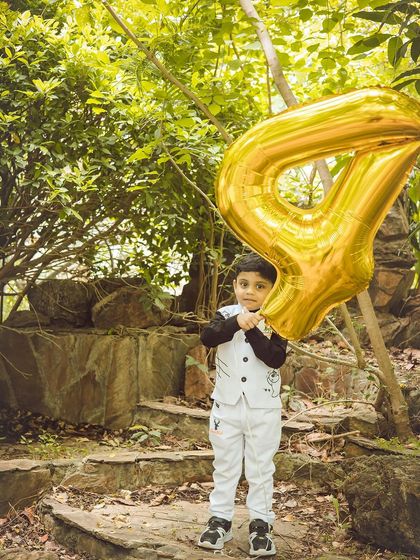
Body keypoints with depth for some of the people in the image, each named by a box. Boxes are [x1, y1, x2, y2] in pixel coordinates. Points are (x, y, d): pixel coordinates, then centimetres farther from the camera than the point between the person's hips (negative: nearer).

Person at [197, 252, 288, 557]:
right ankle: (220, 519, 23)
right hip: (227, 406, 2)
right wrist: (237, 322, -33)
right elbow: (207, 337, -20)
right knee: (225, 466, 12)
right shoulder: (226, 315, -1)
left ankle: (261, 523, 18)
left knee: (261, 468, 8)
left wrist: (254, 331, -25)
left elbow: (276, 358, -18)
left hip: (264, 409, -1)